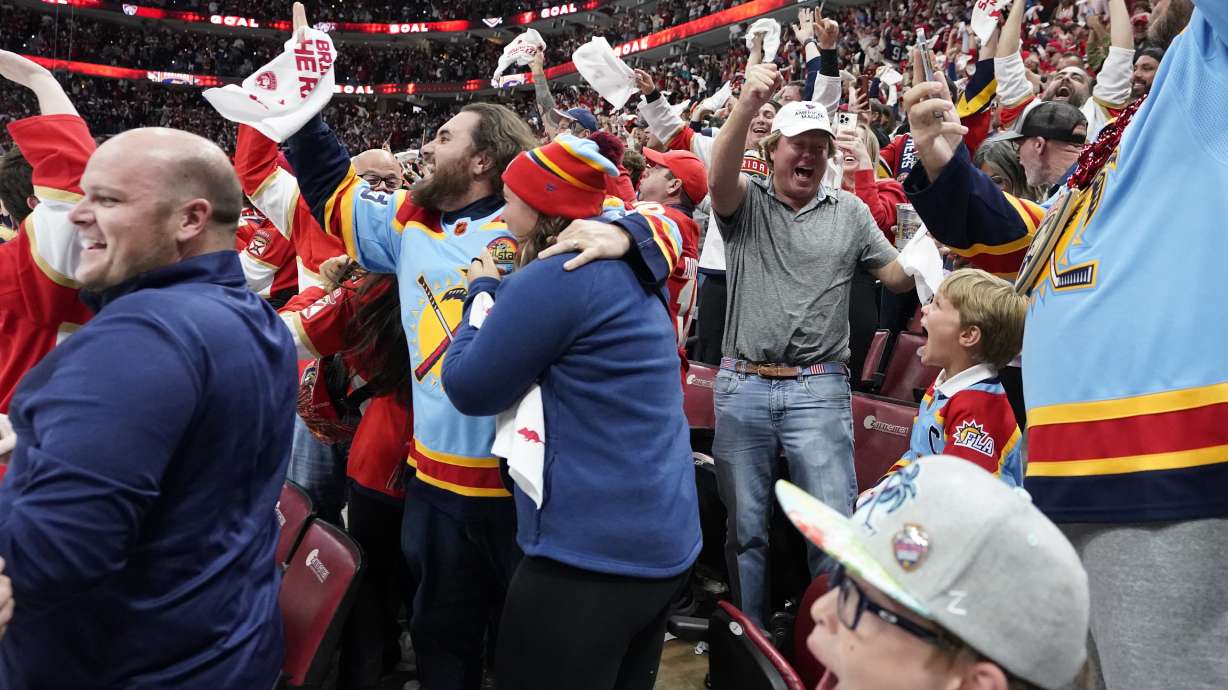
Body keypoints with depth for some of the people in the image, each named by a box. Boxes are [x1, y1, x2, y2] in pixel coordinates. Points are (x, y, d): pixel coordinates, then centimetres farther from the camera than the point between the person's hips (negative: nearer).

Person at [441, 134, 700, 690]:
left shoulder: (552, 279, -18)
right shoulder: (628, 273, 10)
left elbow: (469, 388, -10)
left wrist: (482, 292, 4)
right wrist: (502, 291, 14)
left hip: (593, 550, -9)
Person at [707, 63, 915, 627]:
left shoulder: (849, 211, 9)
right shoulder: (746, 203, 4)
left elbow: (899, 278, 10)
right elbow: (719, 178, -19)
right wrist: (747, 103, -35)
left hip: (818, 389, 0)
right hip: (742, 387, 0)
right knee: (745, 527, 11)